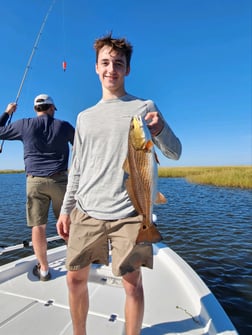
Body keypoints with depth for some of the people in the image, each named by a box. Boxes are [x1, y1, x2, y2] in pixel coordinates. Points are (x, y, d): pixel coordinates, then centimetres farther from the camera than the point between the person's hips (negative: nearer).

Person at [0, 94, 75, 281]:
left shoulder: (25, 125, 3)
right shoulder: (63, 126, 3)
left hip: (35, 180, 0)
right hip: (59, 179, 1)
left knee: (38, 225, 5)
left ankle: (43, 269, 13)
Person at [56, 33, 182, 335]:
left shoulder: (145, 108, 4)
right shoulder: (84, 117, 14)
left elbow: (174, 153, -1)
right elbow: (77, 169, 14)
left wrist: (159, 129, -22)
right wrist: (65, 210, 11)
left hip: (128, 213, -3)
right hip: (86, 211, 4)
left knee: (132, 283, 2)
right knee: (75, 278, 11)